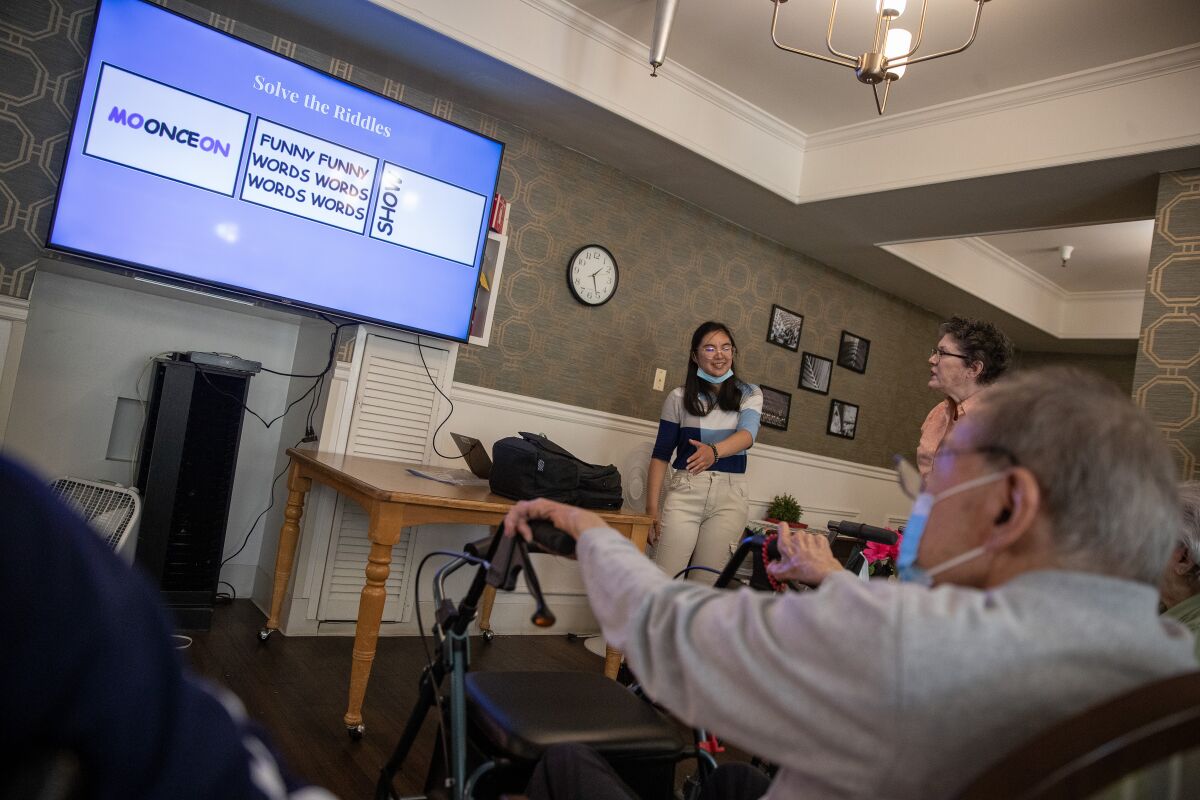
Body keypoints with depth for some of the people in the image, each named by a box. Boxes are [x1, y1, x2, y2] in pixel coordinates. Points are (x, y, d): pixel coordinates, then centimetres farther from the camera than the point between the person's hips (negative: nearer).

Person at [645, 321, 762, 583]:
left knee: (704, 582, 3)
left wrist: (714, 451, -34)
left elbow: (747, 434, -12)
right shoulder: (679, 397, 5)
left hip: (730, 495, 1)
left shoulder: (750, 394, 7)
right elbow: (661, 455, 5)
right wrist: (652, 507, -4)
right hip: (685, 492, -1)